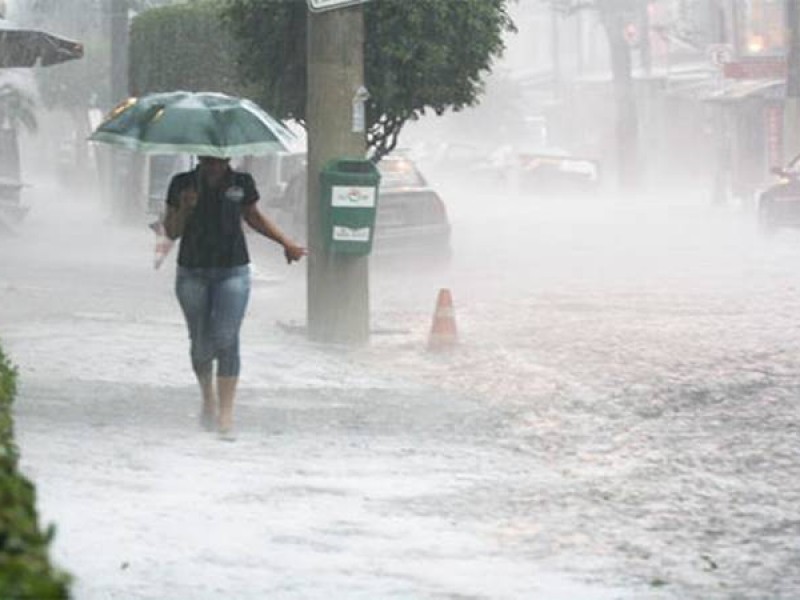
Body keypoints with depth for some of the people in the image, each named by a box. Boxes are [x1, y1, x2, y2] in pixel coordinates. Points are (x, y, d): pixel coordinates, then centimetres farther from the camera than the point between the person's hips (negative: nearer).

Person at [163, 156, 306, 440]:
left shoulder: (241, 183, 2)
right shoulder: (182, 184, 0)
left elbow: (253, 217, 19)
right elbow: (171, 232, 2)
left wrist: (287, 243, 18)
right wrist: (184, 209, -17)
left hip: (232, 271, -1)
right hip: (192, 273, 1)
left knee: (226, 339, -12)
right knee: (201, 343, 6)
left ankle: (226, 415, -11)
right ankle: (208, 398, 34)